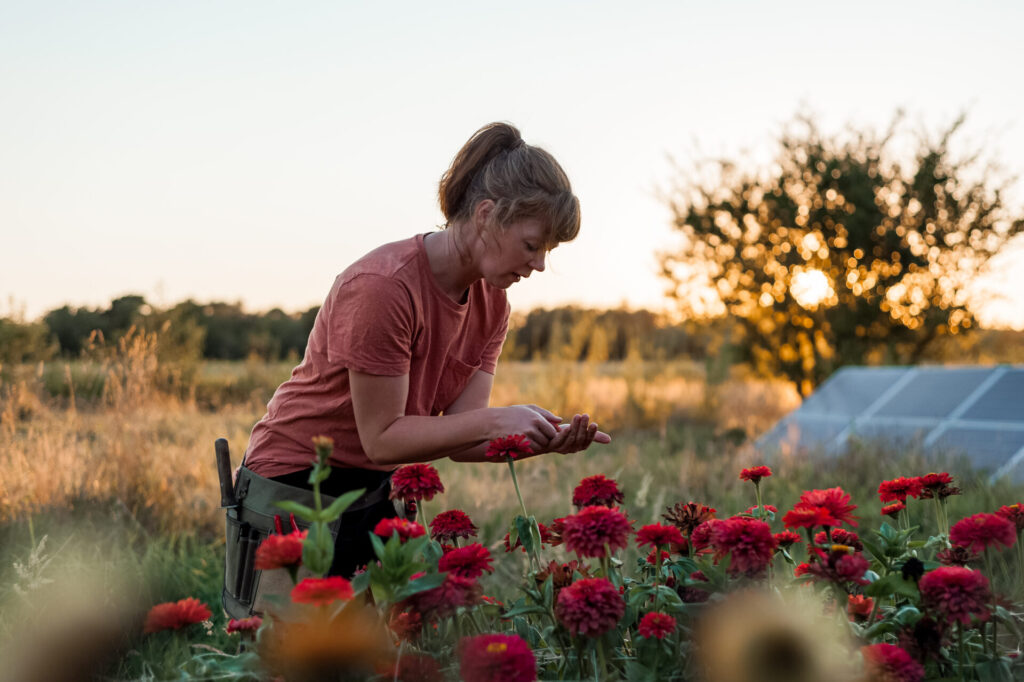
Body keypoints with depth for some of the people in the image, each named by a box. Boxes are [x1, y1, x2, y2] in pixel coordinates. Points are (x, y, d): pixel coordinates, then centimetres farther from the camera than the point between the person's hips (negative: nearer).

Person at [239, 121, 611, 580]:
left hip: (379, 487, 7)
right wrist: (495, 420, -28)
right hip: (296, 482, -7)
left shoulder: (491, 303, -1)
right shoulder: (383, 287, -25)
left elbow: (460, 437, -5)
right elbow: (382, 437, -22)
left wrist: (544, 439, -22)